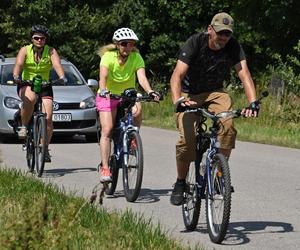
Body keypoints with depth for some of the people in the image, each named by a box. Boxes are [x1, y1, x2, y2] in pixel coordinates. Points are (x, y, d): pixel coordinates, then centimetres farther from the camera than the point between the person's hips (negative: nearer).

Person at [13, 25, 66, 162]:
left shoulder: (51, 51, -4)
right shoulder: (25, 50, -5)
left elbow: (57, 65, -20)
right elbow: (18, 64, -20)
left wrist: (62, 77, -41)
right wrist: (16, 76, -41)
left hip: (44, 86, 2)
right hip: (26, 85, -1)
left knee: (48, 118, -13)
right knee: (30, 98, -39)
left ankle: (45, 148, 4)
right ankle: (23, 126, -17)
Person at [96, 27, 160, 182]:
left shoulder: (136, 58, -12)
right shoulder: (108, 57, -17)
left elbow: (141, 77, -27)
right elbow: (103, 76, -33)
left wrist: (150, 92, -46)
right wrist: (104, 90, -54)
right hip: (108, 96, -2)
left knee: (137, 110, -31)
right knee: (107, 130, -17)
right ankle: (104, 168, -14)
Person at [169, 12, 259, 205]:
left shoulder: (233, 46, -16)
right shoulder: (195, 43, -23)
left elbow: (244, 74, -26)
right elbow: (177, 75, -32)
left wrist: (253, 102, -42)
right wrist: (178, 101, -50)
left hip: (215, 92, 2)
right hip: (190, 94, -2)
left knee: (228, 126, -28)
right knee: (187, 139, -21)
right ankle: (180, 183, 0)